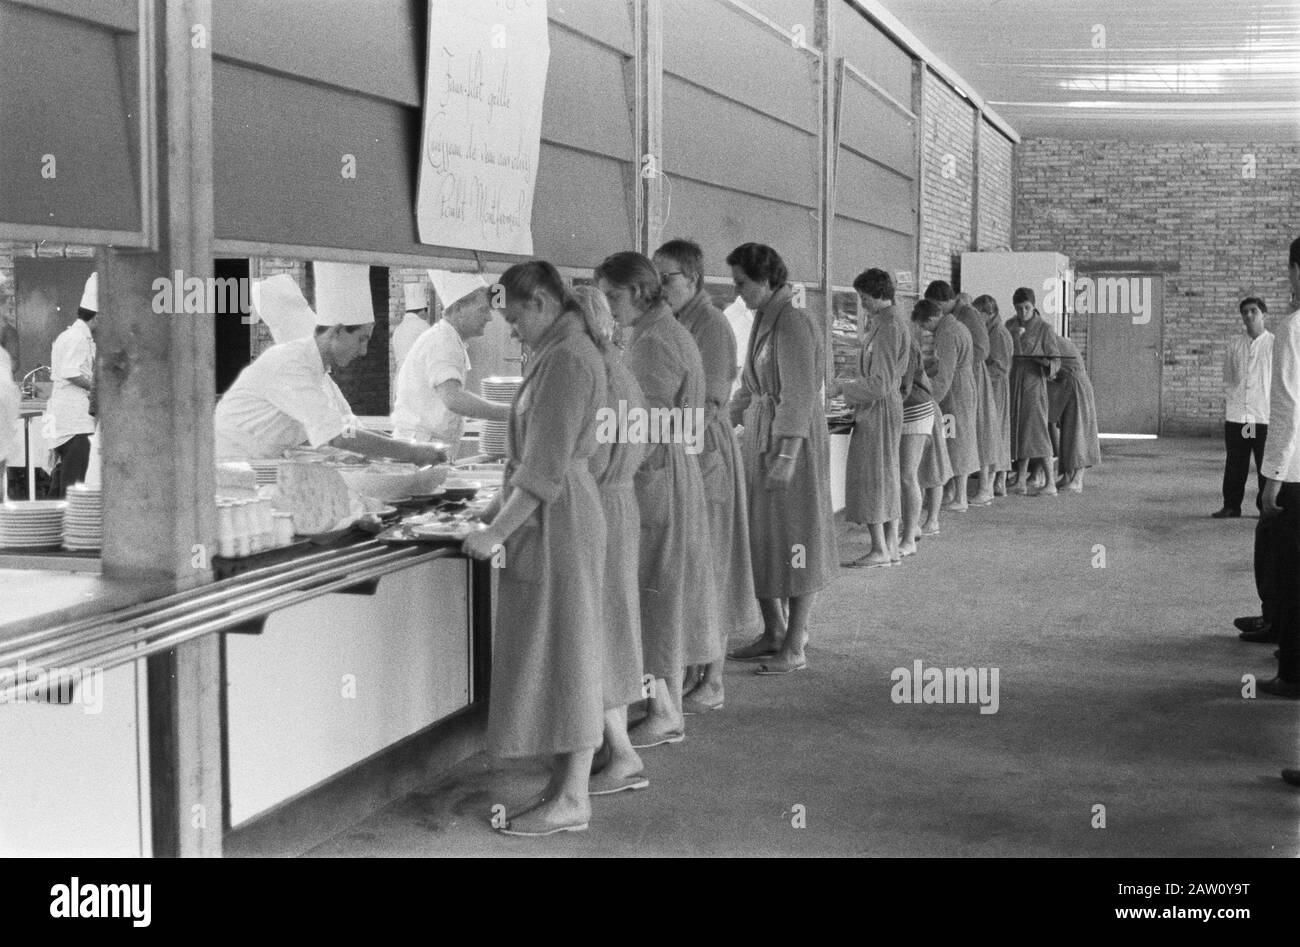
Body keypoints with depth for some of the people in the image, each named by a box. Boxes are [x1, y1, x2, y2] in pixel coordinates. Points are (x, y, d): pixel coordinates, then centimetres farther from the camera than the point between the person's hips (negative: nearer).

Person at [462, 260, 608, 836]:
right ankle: (564, 785, 19)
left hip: (558, 524, -10)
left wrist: (497, 533, -18)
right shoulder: (561, 352, 14)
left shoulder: (565, 360, -18)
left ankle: (571, 802, 3)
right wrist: (503, 510, 18)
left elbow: (546, 468, -21)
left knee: (565, 655, -4)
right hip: (551, 521, 10)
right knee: (555, 654, 12)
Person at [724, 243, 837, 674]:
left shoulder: (794, 323, -16)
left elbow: (799, 396, -22)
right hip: (759, 438, 9)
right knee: (758, 537, 13)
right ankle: (773, 633, 25)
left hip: (796, 441, -9)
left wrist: (787, 456, -26)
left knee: (795, 541, -1)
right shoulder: (764, 321, 12)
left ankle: (795, 647, 7)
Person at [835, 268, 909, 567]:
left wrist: (844, 386, -10)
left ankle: (880, 549, -3)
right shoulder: (897, 325, 13)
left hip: (877, 411, -10)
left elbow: (879, 385, -22)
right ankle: (891, 547, 16)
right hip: (891, 407, 10)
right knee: (888, 478, 12)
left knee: (869, 478, -5)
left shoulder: (887, 329, -19)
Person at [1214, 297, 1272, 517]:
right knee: (1234, 465, 7)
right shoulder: (1235, 344, 8)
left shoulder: (1274, 344, -2)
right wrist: (1235, 397, 5)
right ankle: (1231, 505, 16)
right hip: (1236, 415, 3)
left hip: (1264, 416, -3)